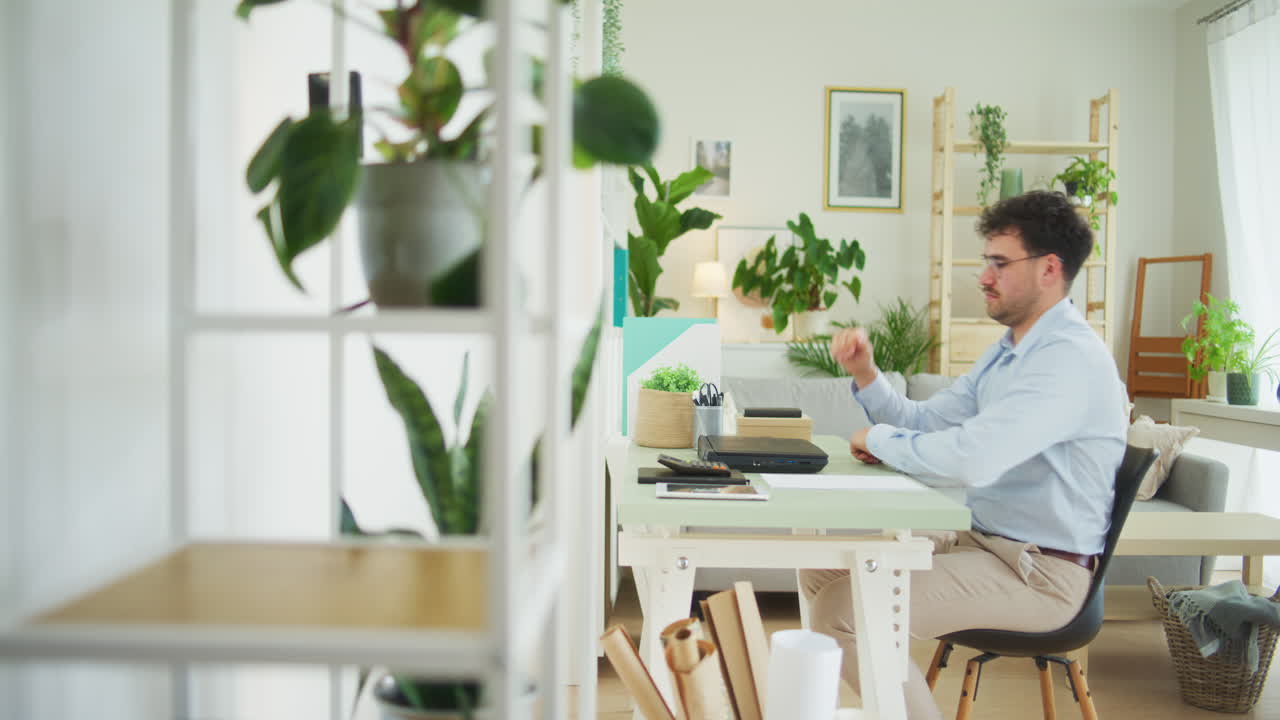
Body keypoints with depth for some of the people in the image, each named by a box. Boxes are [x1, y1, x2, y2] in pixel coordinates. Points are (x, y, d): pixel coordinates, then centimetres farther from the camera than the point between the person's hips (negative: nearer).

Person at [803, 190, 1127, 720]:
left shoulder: (1070, 358, -22)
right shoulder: (1008, 351, 13)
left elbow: (969, 458, -35)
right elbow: (923, 422, 13)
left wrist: (880, 440, -17)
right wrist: (865, 374, -4)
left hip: (1042, 571, -10)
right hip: (985, 541, 10)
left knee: (839, 609, -22)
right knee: (820, 567, 9)